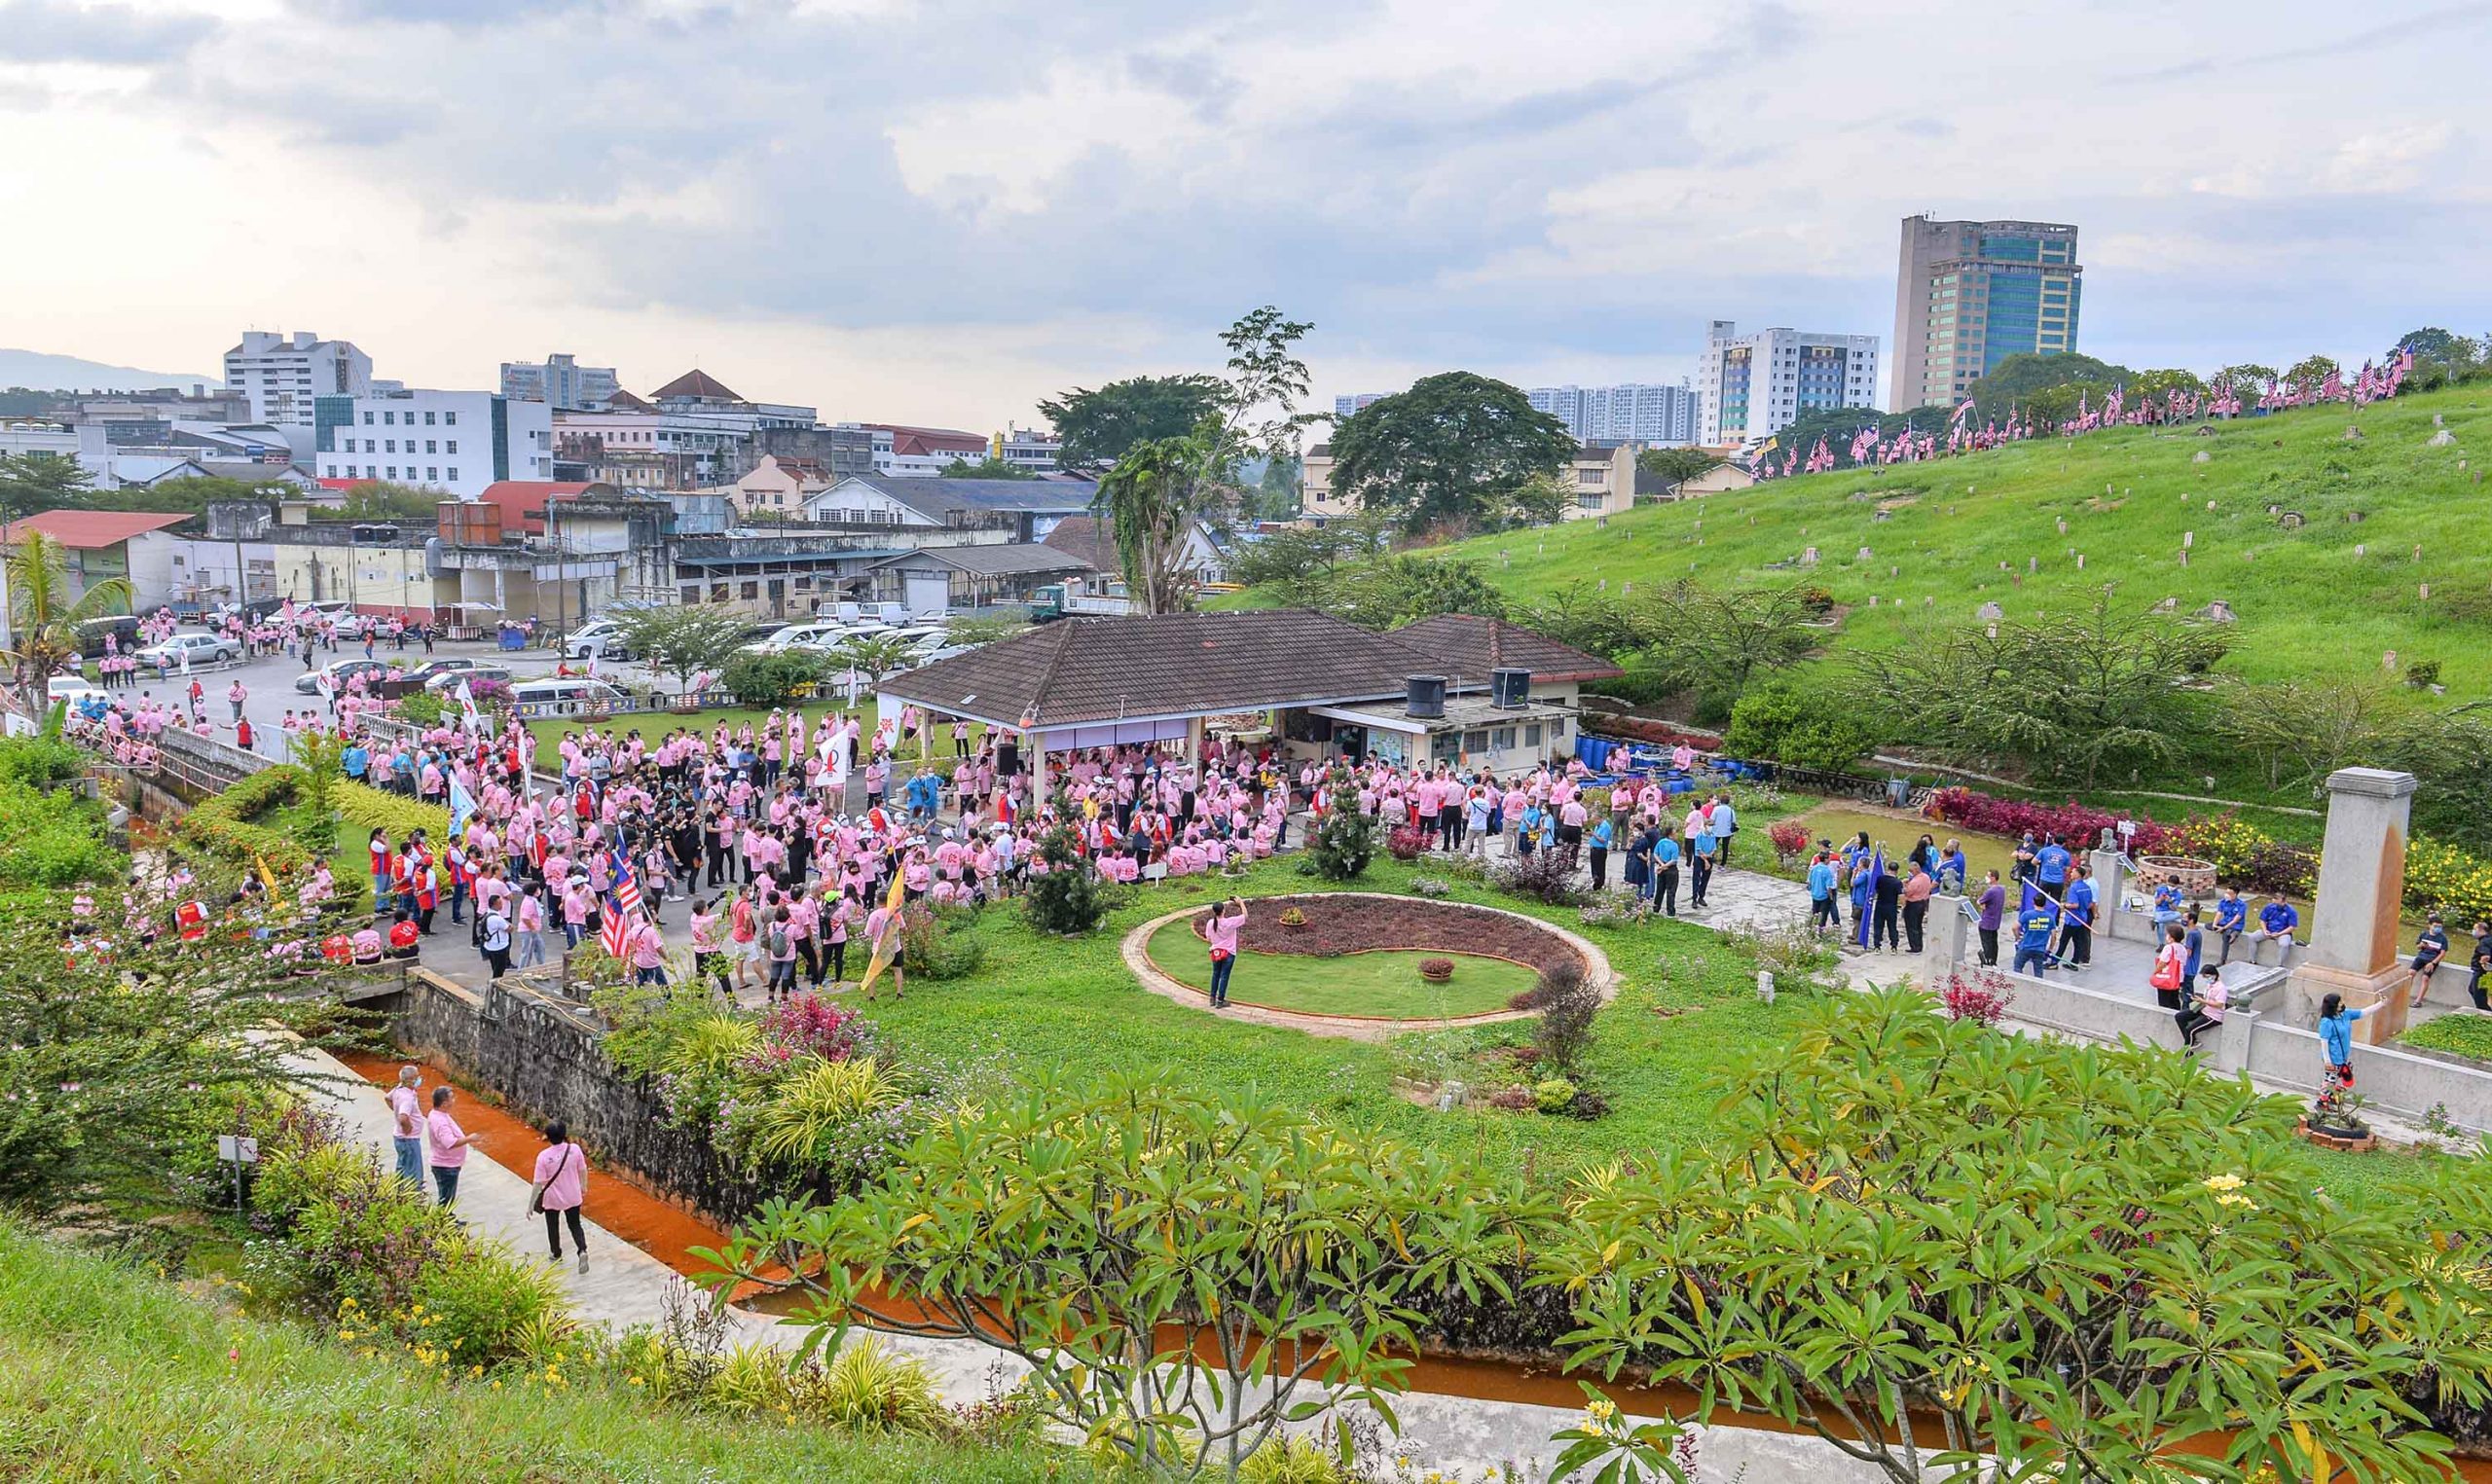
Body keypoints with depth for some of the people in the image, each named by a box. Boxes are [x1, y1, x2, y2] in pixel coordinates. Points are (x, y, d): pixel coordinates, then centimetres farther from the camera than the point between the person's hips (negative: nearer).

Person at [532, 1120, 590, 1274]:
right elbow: (583, 1171, -3)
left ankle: (557, 1255, 40)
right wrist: (584, 1187, 16)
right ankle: (582, 1250, -6)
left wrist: (531, 1204, -8)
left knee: (553, 1227, 23)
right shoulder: (575, 1149, -16)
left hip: (552, 1199, -2)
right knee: (575, 1226, 17)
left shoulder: (544, 1156, -23)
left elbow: (539, 1183, -18)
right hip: (573, 1197, 2)